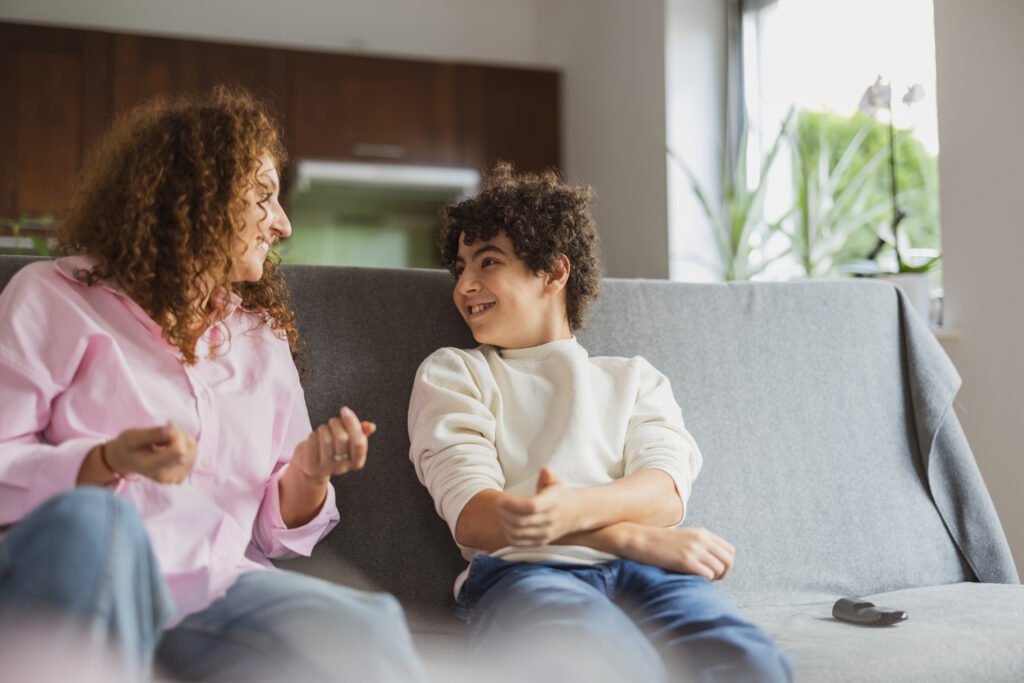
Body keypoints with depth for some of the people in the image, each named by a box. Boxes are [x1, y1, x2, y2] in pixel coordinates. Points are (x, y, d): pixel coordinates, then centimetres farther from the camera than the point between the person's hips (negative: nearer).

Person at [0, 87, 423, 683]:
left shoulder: (265, 339, 23)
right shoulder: (55, 297, 8)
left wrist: (308, 478, 1)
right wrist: (106, 465, -17)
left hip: (210, 590, 3)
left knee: (367, 634, -29)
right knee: (92, 520, -39)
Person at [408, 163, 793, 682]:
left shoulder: (634, 378, 27)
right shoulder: (451, 373, 21)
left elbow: (664, 495, 5)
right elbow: (471, 516, 2)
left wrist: (572, 509, -21)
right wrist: (634, 537, -12)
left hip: (641, 569, 2)